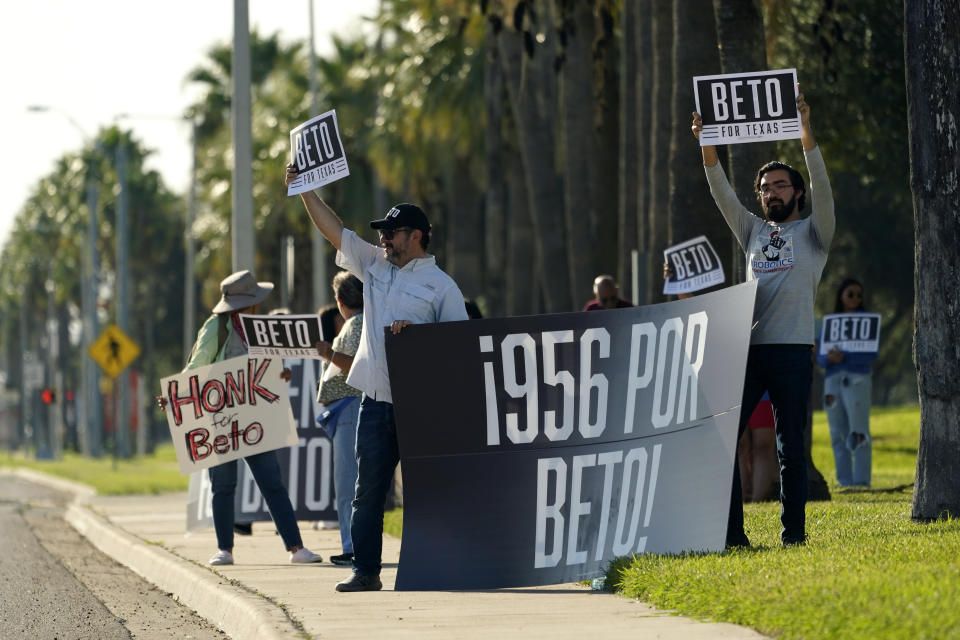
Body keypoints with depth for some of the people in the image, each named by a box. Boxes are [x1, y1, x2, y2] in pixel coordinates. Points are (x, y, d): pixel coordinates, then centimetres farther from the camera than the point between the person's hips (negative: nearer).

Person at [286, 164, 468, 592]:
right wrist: (305, 190, 15)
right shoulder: (374, 265, 15)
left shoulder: (441, 285, -1)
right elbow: (333, 229, 18)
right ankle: (366, 571, 7)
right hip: (375, 403, 5)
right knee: (368, 491, 4)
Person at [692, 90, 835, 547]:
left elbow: (821, 188, -6)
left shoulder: (812, 232, 9)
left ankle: (794, 533, 3)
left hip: (792, 351, -4)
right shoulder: (754, 232, 21)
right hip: (747, 349, 4)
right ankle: (730, 531, -3)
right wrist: (707, 146, -1)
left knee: (791, 447, -3)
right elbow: (723, 195, 12)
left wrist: (805, 133, -17)